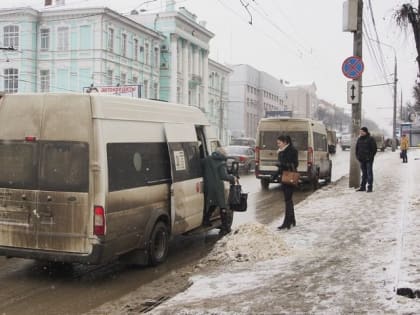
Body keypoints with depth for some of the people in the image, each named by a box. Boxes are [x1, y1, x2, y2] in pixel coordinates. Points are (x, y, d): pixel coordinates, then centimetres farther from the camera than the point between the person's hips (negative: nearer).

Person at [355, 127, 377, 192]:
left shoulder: (370, 139, -6)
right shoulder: (359, 139, 11)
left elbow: (374, 149, -7)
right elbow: (357, 148, 19)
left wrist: (370, 157, -13)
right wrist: (357, 156, 7)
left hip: (368, 160, -6)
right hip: (362, 160, 6)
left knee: (369, 173, -3)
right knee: (364, 173, 11)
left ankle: (370, 187, -1)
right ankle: (363, 187, 14)